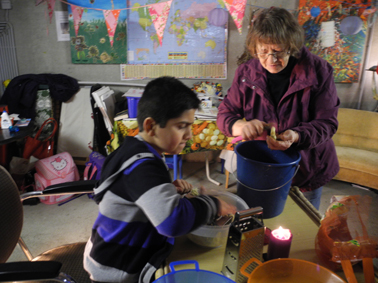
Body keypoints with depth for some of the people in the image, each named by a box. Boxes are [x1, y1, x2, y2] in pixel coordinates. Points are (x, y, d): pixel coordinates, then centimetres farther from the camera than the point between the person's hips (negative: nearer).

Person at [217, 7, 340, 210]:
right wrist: (240, 126, -32)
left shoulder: (318, 71, -16)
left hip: (307, 171, -1)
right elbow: (225, 113, -8)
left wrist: (296, 136, -36)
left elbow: (327, 122, -15)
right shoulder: (246, 71, -11)